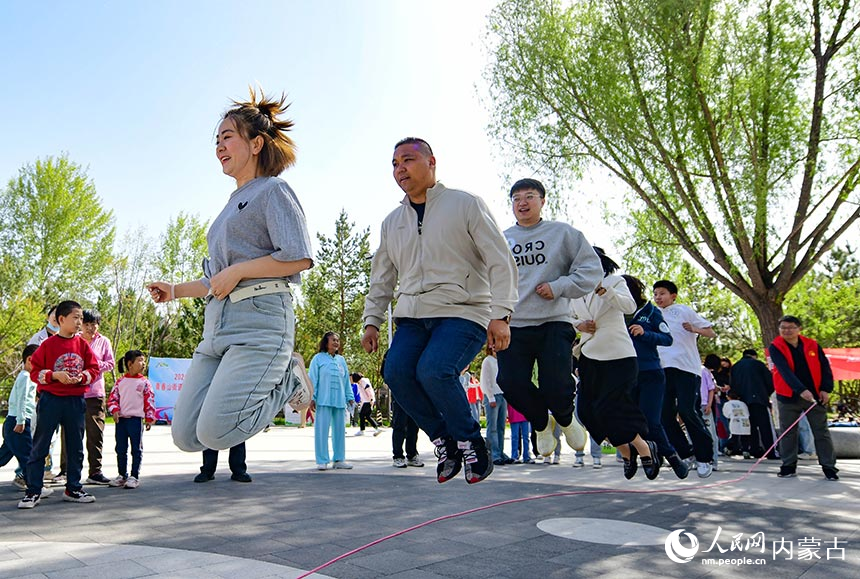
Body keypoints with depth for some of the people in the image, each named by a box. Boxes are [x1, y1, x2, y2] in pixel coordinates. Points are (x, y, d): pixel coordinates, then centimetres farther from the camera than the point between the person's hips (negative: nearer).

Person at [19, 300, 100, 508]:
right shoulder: (48, 344, -4)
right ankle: (33, 491, 11)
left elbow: (94, 369, 8)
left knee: (76, 447, 9)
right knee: (40, 446, 2)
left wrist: (82, 377, -11)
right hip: (50, 399, -3)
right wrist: (55, 375, -18)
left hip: (75, 401, 3)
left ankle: (73, 488, 19)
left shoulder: (83, 344, 5)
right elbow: (35, 371, -3)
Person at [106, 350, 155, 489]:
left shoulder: (144, 382, 1)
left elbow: (150, 401, -1)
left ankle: (134, 477, 8)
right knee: (120, 449, 11)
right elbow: (113, 397, 9)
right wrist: (114, 410, -9)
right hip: (121, 419, 3)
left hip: (136, 419, -3)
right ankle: (122, 476, 23)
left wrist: (150, 418, -5)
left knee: (137, 449, 1)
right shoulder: (120, 381, 7)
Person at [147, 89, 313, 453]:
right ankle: (269, 382, 15)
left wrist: (237, 271, -10)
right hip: (217, 324, 9)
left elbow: (299, 258, -14)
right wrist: (176, 291, 22)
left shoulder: (272, 190, 1)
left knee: (214, 432, -19)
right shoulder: (232, 204, 26)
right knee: (186, 436, 1)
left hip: (259, 319, -9)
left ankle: (286, 383, 4)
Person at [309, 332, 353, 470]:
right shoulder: (318, 359, 2)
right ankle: (323, 461, 0)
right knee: (322, 429, -5)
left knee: (339, 430, 8)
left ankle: (339, 459, 15)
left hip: (340, 401, 5)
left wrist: (349, 397, 12)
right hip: (323, 401, -5)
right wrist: (312, 398, -7)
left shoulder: (341, 360, 15)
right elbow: (312, 379, -1)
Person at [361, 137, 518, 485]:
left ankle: (471, 443, -2)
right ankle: (444, 442, 2)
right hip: (412, 317, 5)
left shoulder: (465, 204, 2)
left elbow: (500, 262, -3)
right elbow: (382, 277, 25)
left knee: (433, 370, -28)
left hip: (463, 313, -5)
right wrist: (372, 320, 16)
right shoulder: (392, 222, 17)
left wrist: (500, 315, -12)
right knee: (396, 371, -20)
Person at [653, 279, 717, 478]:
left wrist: (695, 330, -12)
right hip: (664, 370, 5)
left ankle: (704, 457, -1)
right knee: (665, 413, -3)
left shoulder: (683, 310, 8)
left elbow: (712, 333, 7)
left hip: (686, 368, -5)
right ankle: (684, 453, 11)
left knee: (687, 410, -14)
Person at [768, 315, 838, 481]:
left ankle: (829, 467, 14)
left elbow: (825, 367, 6)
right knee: (788, 433, 5)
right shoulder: (775, 347, -7)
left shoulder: (812, 345, 3)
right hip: (788, 397, -1)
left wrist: (826, 389, -6)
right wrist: (801, 390, -30)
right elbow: (785, 371, -19)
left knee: (821, 432, 6)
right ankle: (789, 466, 15)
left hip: (815, 396, 2)